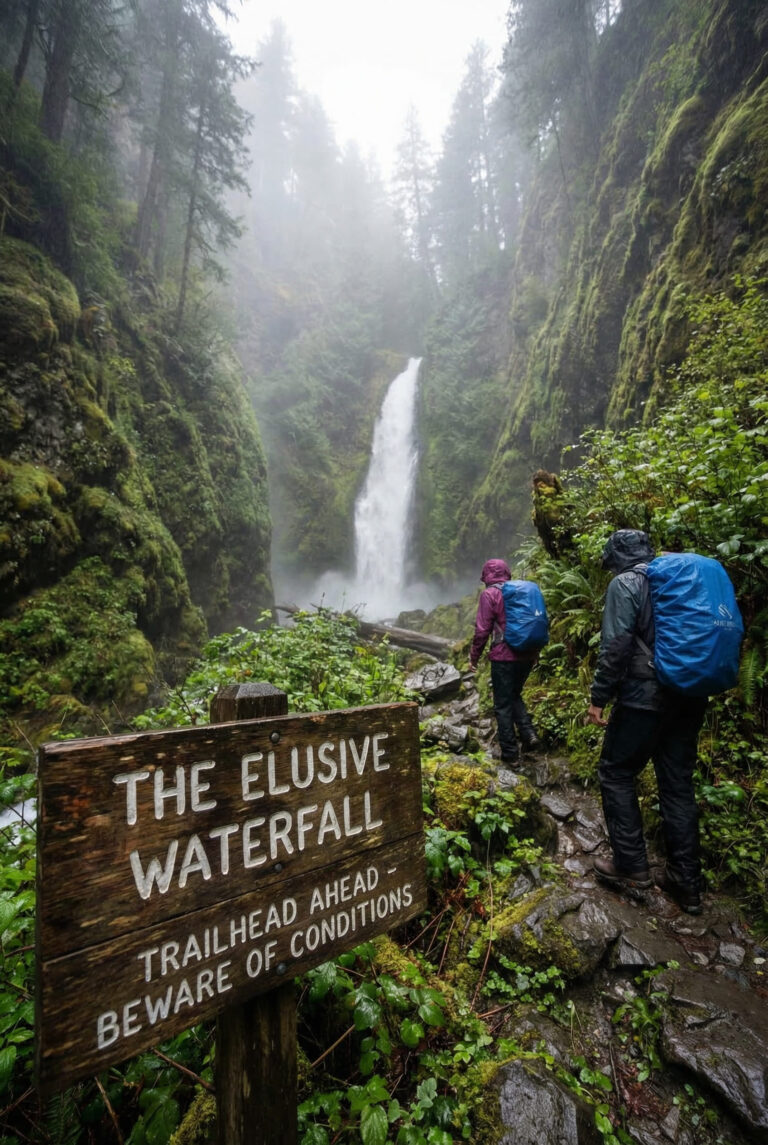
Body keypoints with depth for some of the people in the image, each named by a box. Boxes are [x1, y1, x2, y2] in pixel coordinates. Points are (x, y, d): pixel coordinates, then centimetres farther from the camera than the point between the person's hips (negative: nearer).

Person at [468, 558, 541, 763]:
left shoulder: (490, 594, -7)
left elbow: (482, 630, -11)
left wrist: (474, 657, -1)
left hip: (504, 656, -6)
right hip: (527, 655, 6)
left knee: (503, 704, 5)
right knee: (514, 695, 24)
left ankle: (509, 752, 9)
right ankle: (529, 735, 10)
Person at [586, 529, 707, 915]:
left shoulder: (625, 584, -8)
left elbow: (616, 646, -18)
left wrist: (598, 697, -13)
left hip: (644, 697, -7)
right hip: (690, 699, 7)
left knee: (616, 774, 9)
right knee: (678, 784, 14)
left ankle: (632, 866, 13)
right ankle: (686, 882, 21)